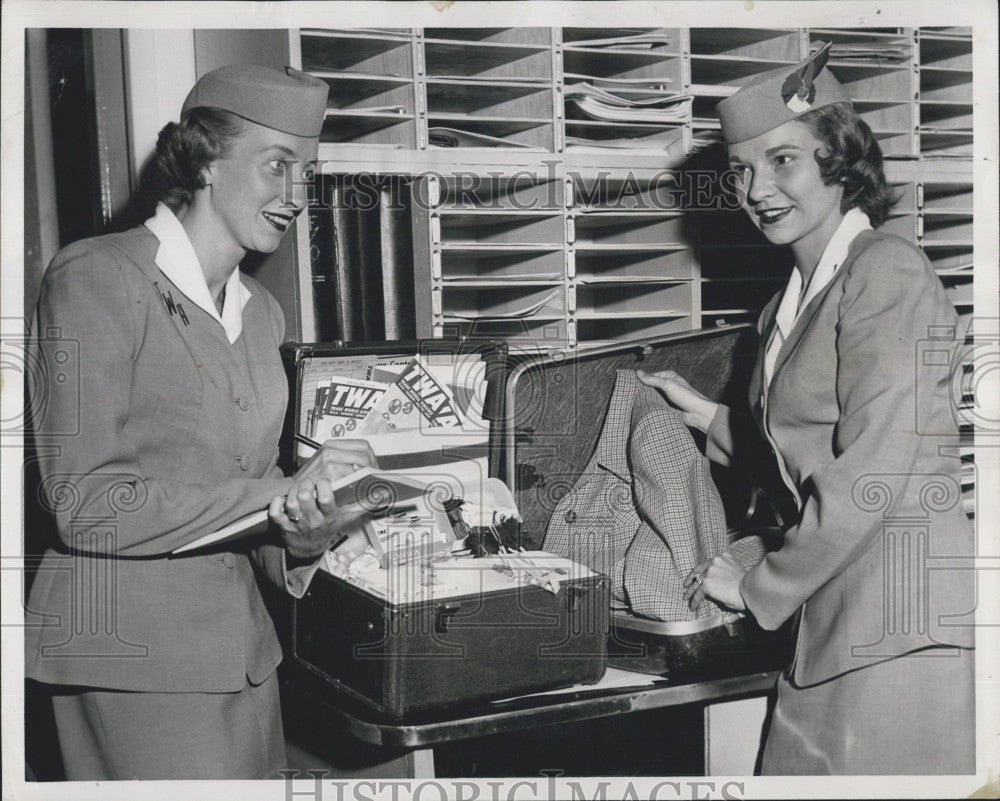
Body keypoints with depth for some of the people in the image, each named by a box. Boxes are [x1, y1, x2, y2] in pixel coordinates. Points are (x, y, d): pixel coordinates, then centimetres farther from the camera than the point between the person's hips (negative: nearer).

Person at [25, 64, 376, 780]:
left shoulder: (261, 310, 12)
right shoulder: (97, 279, -10)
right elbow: (85, 506, -16)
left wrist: (299, 541, -7)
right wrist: (278, 495, -17)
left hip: (241, 640, 7)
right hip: (134, 649, -7)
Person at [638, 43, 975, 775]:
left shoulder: (885, 274, -12)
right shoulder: (791, 305, 16)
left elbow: (873, 473, -18)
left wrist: (759, 588, -10)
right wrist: (701, 412, 20)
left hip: (904, 618, -8)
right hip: (832, 618, 8)